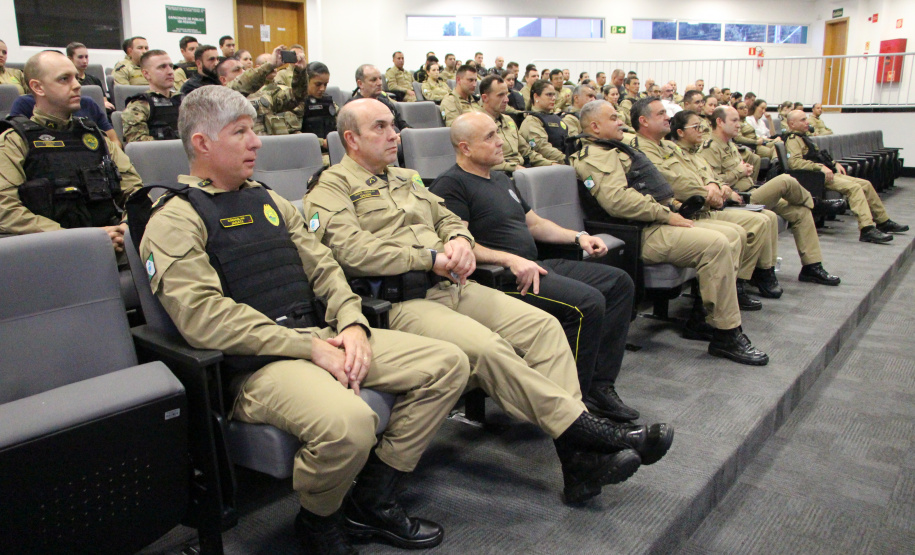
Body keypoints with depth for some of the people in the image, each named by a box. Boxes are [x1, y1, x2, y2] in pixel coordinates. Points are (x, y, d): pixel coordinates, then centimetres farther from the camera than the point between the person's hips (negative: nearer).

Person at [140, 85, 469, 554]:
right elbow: (205, 316, -16)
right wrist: (308, 347, -18)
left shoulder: (267, 200, 21)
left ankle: (372, 501, 5)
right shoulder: (174, 220, -3)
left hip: (321, 337, 8)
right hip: (255, 362, -8)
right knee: (348, 423, -37)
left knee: (448, 364, -4)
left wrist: (351, 324, -4)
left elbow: (323, 266, 16)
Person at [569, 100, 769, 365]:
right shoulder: (596, 156, -10)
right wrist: (666, 214, -19)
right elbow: (617, 200, -26)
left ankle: (711, 320, 6)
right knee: (716, 244, -22)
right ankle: (726, 336, -16)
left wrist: (670, 211, 14)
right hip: (641, 233, -11)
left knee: (726, 244, 7)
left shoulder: (613, 150, 25)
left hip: (653, 223, 11)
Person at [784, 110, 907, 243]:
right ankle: (867, 230, -35)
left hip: (828, 172, 11)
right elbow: (794, 162, -27)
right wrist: (820, 167, -29)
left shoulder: (803, 137, 24)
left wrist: (834, 164, 17)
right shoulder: (793, 139, -9)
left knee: (866, 184, 8)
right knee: (854, 187, -27)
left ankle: (883, 222, 19)